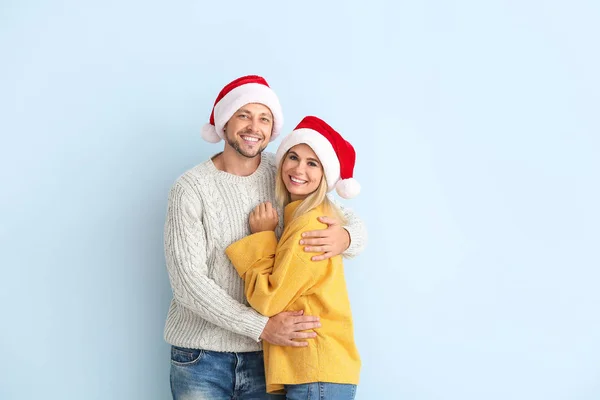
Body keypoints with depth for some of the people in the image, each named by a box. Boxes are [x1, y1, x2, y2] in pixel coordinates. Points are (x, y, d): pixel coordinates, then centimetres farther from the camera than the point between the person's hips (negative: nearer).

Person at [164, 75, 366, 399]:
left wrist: (345, 238, -20)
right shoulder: (191, 187, -9)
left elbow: (355, 224, 4)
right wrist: (261, 327, -20)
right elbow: (187, 281, -14)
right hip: (200, 356, -2)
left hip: (266, 354, 3)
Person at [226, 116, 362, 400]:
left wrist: (260, 237, -7)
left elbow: (268, 299, -15)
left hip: (317, 370, -9)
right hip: (311, 366, 9)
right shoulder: (308, 217, 12)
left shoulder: (309, 225, -16)